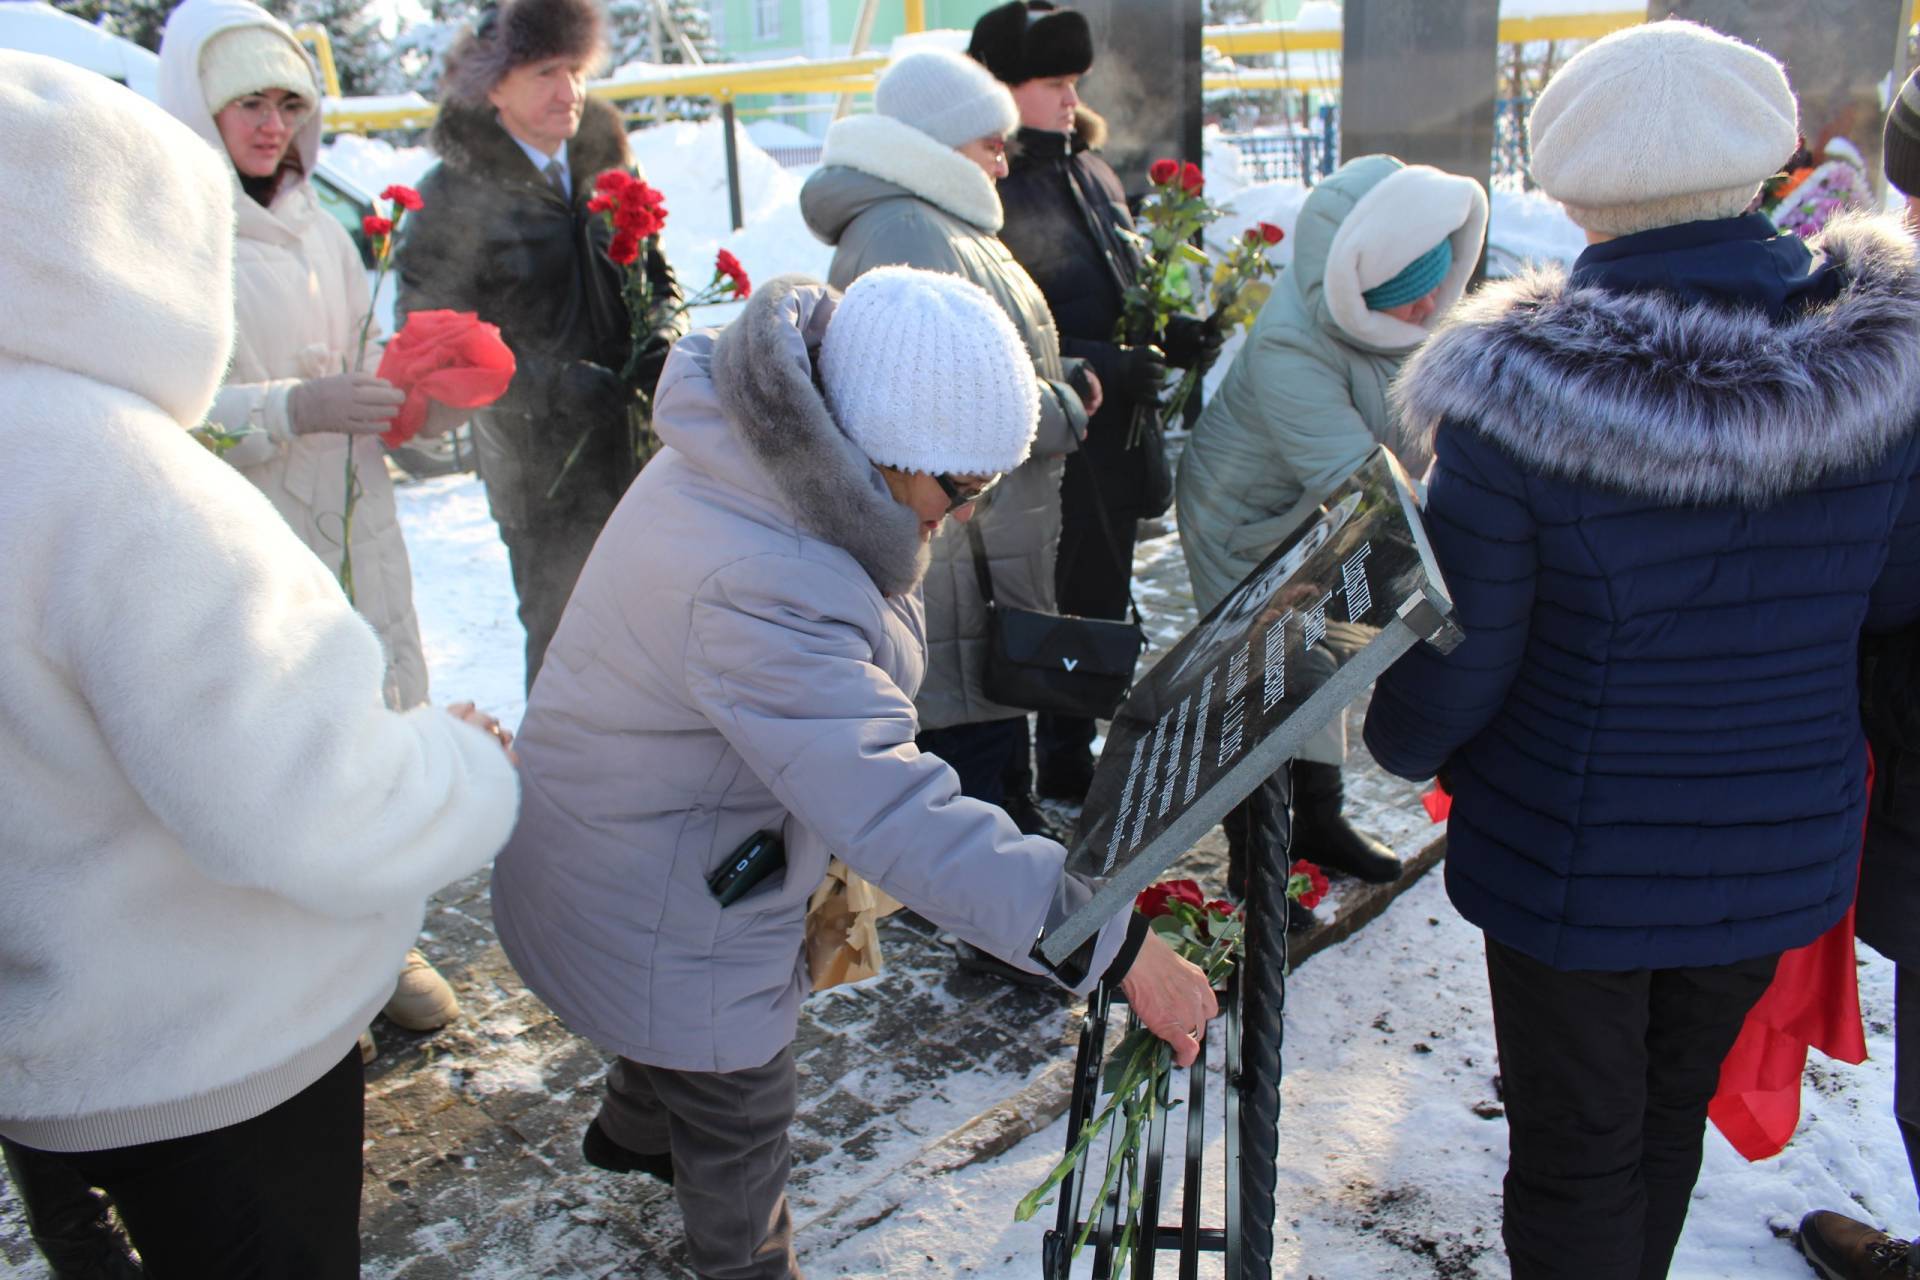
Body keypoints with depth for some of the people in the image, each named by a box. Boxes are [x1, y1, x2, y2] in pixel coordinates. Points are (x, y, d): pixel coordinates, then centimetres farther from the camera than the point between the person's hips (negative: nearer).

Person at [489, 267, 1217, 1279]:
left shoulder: (738, 466, -9)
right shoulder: (759, 589, -41)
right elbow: (899, 817, -44)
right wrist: (1117, 948, -40)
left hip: (621, 848, 9)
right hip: (653, 921, -9)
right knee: (738, 1126, 17)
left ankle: (633, 1131, 66)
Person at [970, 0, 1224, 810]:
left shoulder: (1092, 175, 11)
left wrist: (1175, 338, 2)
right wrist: (1100, 368, -26)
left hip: (1114, 441, 8)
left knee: (1100, 605, 18)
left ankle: (1069, 760, 37)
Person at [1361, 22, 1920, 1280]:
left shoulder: (1520, 398, -26)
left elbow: (1458, 662, -18)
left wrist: (1400, 740, 3)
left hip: (1574, 861, -4)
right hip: (1783, 848, 5)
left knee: (1577, 1159, 17)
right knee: (1672, 1125, 28)